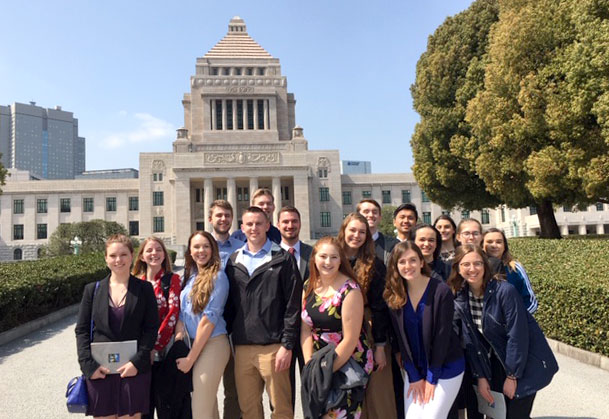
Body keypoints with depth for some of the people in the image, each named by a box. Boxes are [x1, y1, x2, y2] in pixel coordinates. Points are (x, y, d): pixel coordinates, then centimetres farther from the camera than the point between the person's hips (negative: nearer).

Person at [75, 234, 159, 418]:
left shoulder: (144, 289, 1)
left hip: (134, 370, -1)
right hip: (99, 372, 1)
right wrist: (89, 365, -6)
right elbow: (82, 330, 5)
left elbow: (152, 328, -2)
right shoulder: (92, 289, 6)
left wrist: (137, 362, -12)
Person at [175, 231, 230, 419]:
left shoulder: (218, 276, -12)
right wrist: (179, 336, -5)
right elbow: (182, 313, 12)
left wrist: (191, 357, -10)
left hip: (212, 345, -7)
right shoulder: (189, 276, 10)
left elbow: (209, 319, -14)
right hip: (194, 344, 7)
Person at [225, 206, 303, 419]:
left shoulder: (283, 259, -1)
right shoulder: (233, 261, 11)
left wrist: (287, 345, -10)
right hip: (241, 347, 4)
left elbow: (293, 305, -5)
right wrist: (230, 339, 7)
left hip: (273, 348, -4)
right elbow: (229, 304, 13)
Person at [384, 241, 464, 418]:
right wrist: (414, 376, -5)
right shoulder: (394, 295, -6)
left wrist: (431, 378, -12)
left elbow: (442, 336, -16)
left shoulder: (441, 291, -18)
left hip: (445, 368, -4)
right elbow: (402, 338, -3)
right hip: (414, 370, 4)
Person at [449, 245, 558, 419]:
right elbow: (470, 341, -4)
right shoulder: (459, 297, -8)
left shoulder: (505, 291, -23)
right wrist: (480, 376, -6)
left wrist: (512, 376, -16)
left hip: (525, 363, -5)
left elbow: (517, 335, -21)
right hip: (496, 364, 5)